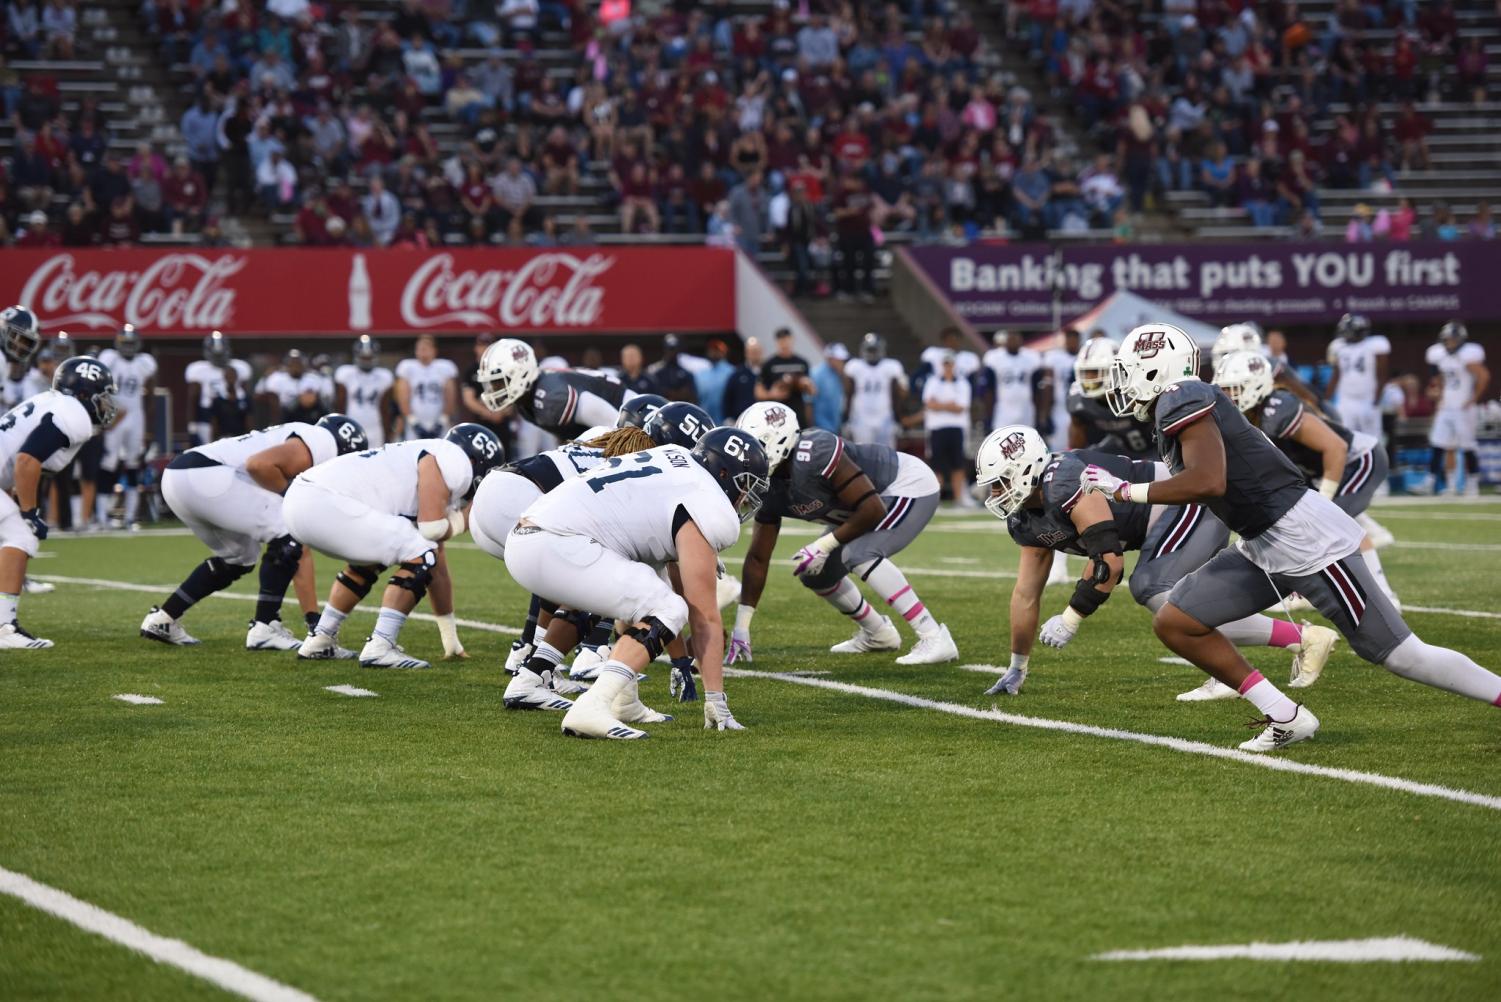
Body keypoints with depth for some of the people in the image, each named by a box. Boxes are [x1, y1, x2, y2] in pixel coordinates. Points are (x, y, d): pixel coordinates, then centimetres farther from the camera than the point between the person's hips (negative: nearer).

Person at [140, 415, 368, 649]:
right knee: (286, 535, -4)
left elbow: (300, 555, 27)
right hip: (202, 475, -10)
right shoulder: (323, 444, -2)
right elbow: (258, 464, -19)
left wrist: (314, 619, 27)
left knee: (238, 558, 27)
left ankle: (162, 619, 31)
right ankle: (264, 629, 0)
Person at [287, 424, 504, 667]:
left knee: (369, 560, 32)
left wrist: (451, 638, 41)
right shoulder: (454, 462, 0)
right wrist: (458, 523, 13)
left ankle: (319, 641, 33)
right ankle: (380, 647, -7)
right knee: (419, 557, -4)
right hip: (326, 503, -10)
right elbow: (432, 528, -12)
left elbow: (437, 570, 34)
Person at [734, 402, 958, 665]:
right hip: (880, 496, 9)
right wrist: (741, 627, -2)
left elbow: (872, 509, -31)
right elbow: (758, 558, -1)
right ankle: (877, 634, 26)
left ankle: (935, 639, -27)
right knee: (813, 571, 5)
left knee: (859, 554, -29)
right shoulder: (769, 489, -8)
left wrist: (826, 545, -23)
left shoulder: (814, 454, -34)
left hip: (911, 487, -9)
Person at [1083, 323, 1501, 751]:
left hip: (1301, 535, -10)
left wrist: (1124, 490, -20)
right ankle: (1287, 720, 7)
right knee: (1174, 623, 5)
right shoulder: (1172, 410, 14)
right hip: (1262, 549, 10)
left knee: (1399, 654, -6)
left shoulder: (1182, 399, -15)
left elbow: (1208, 483, -28)